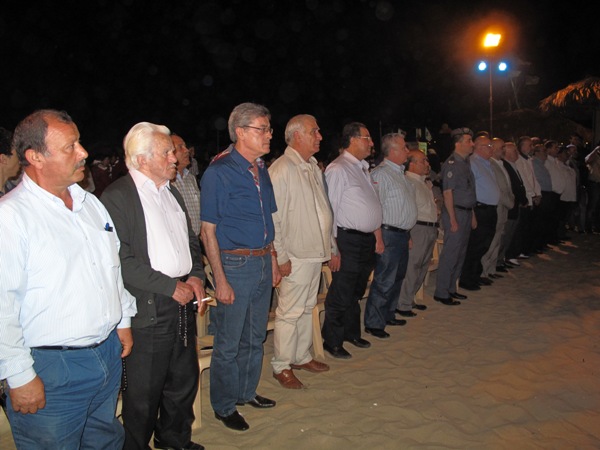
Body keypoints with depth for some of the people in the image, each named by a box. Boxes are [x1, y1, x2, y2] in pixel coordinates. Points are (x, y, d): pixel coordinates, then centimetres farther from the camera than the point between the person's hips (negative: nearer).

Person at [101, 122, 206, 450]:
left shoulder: (171, 192, 13)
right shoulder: (117, 197, -12)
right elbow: (123, 261, -19)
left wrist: (195, 275, 2)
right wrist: (172, 287, -17)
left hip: (183, 302, 8)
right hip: (148, 310, -8)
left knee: (184, 380, 20)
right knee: (144, 392, 7)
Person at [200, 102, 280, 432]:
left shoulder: (262, 170, 9)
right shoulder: (218, 172, -13)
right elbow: (208, 230, -13)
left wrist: (273, 261, 14)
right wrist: (220, 280, -16)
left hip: (263, 263, 7)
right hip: (235, 264, -7)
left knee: (255, 337, 19)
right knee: (228, 344, 6)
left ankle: (247, 392, 38)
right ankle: (224, 407, 25)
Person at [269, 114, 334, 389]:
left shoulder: (314, 167, 14)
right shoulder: (281, 170, -13)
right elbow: (272, 217, -16)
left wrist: (331, 244, 17)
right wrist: (280, 257, -18)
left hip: (316, 252, 9)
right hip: (295, 255, -9)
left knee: (307, 308, 17)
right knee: (289, 312, -1)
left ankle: (301, 356, 32)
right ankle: (281, 366, 13)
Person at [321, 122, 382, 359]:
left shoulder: (362, 168, 15)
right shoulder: (338, 169, -12)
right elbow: (330, 209, -15)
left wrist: (376, 237, 13)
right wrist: (333, 247, -18)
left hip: (367, 239, 9)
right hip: (348, 240, -8)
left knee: (356, 292, 21)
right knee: (341, 295, 2)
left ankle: (351, 333, 37)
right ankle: (332, 341, 18)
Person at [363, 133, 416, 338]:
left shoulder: (400, 173, 16)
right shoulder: (381, 174, -15)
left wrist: (408, 232, 18)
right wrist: (379, 239, -23)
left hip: (403, 234, 10)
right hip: (389, 235, -10)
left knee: (397, 278, 17)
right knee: (384, 281, -5)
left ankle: (388, 315, 31)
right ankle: (373, 323, 6)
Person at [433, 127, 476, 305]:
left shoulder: (465, 163, 15)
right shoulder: (451, 163, -13)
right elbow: (447, 192, -18)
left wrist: (472, 215, 18)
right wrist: (452, 219, -20)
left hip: (467, 212, 9)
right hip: (456, 212, -9)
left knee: (460, 253, 14)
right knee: (450, 254, -5)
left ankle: (451, 288, 25)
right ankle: (441, 293, 4)